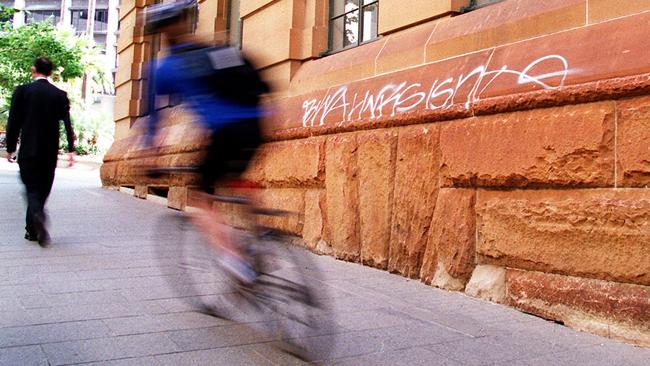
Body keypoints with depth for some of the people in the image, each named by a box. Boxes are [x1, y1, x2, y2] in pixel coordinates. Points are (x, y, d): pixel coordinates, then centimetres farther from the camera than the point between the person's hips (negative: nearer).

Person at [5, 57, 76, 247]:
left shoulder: (22, 91, -3)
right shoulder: (60, 95, 2)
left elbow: (13, 122, -3)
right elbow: (67, 123, -5)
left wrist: (10, 148, 5)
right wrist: (71, 149, -6)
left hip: (29, 150, -2)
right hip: (50, 152, 2)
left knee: (32, 188, 0)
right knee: (42, 190, 12)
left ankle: (38, 218, -29)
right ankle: (32, 230, 21)